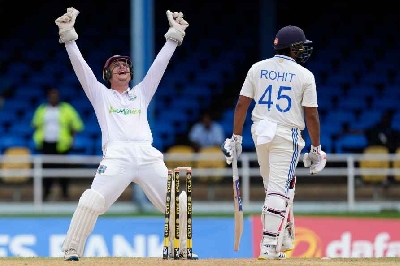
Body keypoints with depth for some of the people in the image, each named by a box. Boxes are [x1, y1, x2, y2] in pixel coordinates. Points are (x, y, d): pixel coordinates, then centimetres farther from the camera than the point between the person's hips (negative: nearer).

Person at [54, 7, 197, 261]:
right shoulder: (101, 94, 22)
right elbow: (80, 65, 13)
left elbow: (160, 63, 24)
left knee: (179, 202, -2)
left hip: (148, 156, 3)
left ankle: (184, 250, 12)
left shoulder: (141, 93, 28)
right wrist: (68, 34, 4)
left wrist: (174, 33, 17)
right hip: (117, 157, -3)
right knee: (91, 202, -22)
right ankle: (72, 252, -17)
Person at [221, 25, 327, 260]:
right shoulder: (304, 75, -5)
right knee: (279, 190, -4)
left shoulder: (258, 68, 5)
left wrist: (236, 138, 7)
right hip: (287, 135, -5)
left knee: (276, 187, 19)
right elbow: (312, 115, -6)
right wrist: (316, 149, 2)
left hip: (260, 132, 5)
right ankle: (269, 246, -9)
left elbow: (242, 105, 2)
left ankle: (285, 240, 25)